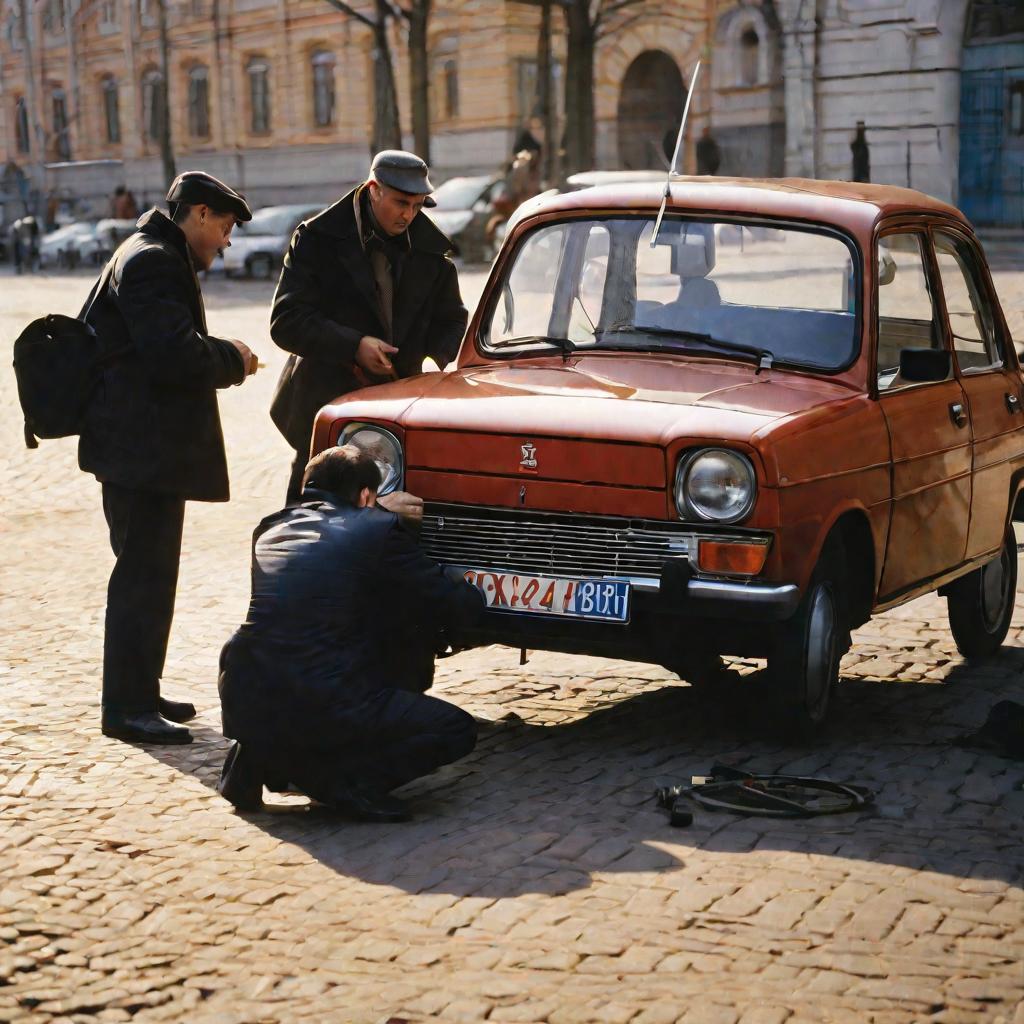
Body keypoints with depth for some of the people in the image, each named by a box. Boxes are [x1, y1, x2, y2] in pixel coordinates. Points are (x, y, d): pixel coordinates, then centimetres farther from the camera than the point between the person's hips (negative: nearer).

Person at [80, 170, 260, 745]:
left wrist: (220, 358, 7)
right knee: (144, 575, -9)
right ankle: (126, 707, -6)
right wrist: (231, 359, -8)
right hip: (140, 447, -11)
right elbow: (176, 355, -24)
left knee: (150, 573, 16)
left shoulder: (157, 259, 20)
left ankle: (141, 692, 25)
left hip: (150, 448, 11)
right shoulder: (152, 263, -15)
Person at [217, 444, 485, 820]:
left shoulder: (269, 528, 16)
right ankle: (338, 776, -6)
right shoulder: (378, 530, 1)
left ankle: (258, 756, 16)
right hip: (322, 708, -6)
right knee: (457, 730, 9)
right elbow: (463, 607, 4)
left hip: (242, 704, 6)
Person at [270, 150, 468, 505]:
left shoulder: (431, 249, 5)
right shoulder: (318, 239, -6)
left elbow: (450, 320, 13)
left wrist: (454, 357, -10)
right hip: (326, 405, -3)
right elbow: (285, 321, -12)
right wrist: (353, 345, -22)